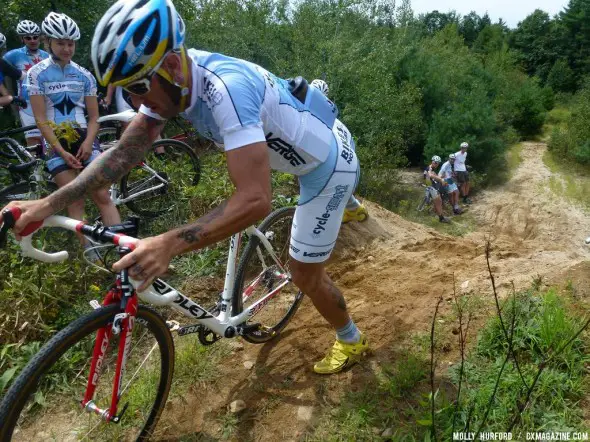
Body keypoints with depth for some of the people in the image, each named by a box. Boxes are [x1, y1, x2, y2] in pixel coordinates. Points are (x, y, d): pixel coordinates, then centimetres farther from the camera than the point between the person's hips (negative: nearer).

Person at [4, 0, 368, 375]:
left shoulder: (226, 88, -38)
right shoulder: (171, 77, -12)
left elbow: (256, 200, -45)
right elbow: (125, 151, -11)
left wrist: (169, 244, -52)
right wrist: (50, 203, -18)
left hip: (330, 161, -8)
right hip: (306, 145, 8)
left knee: (305, 274, 0)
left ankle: (351, 341, 31)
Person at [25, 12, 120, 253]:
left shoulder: (84, 76, 7)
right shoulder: (37, 74, -1)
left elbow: (94, 116, 8)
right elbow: (41, 120, -5)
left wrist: (88, 142, -10)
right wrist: (62, 152, -13)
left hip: (83, 138, 2)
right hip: (55, 142, -2)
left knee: (102, 195, -8)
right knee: (75, 200, -8)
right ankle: (89, 253, -6)